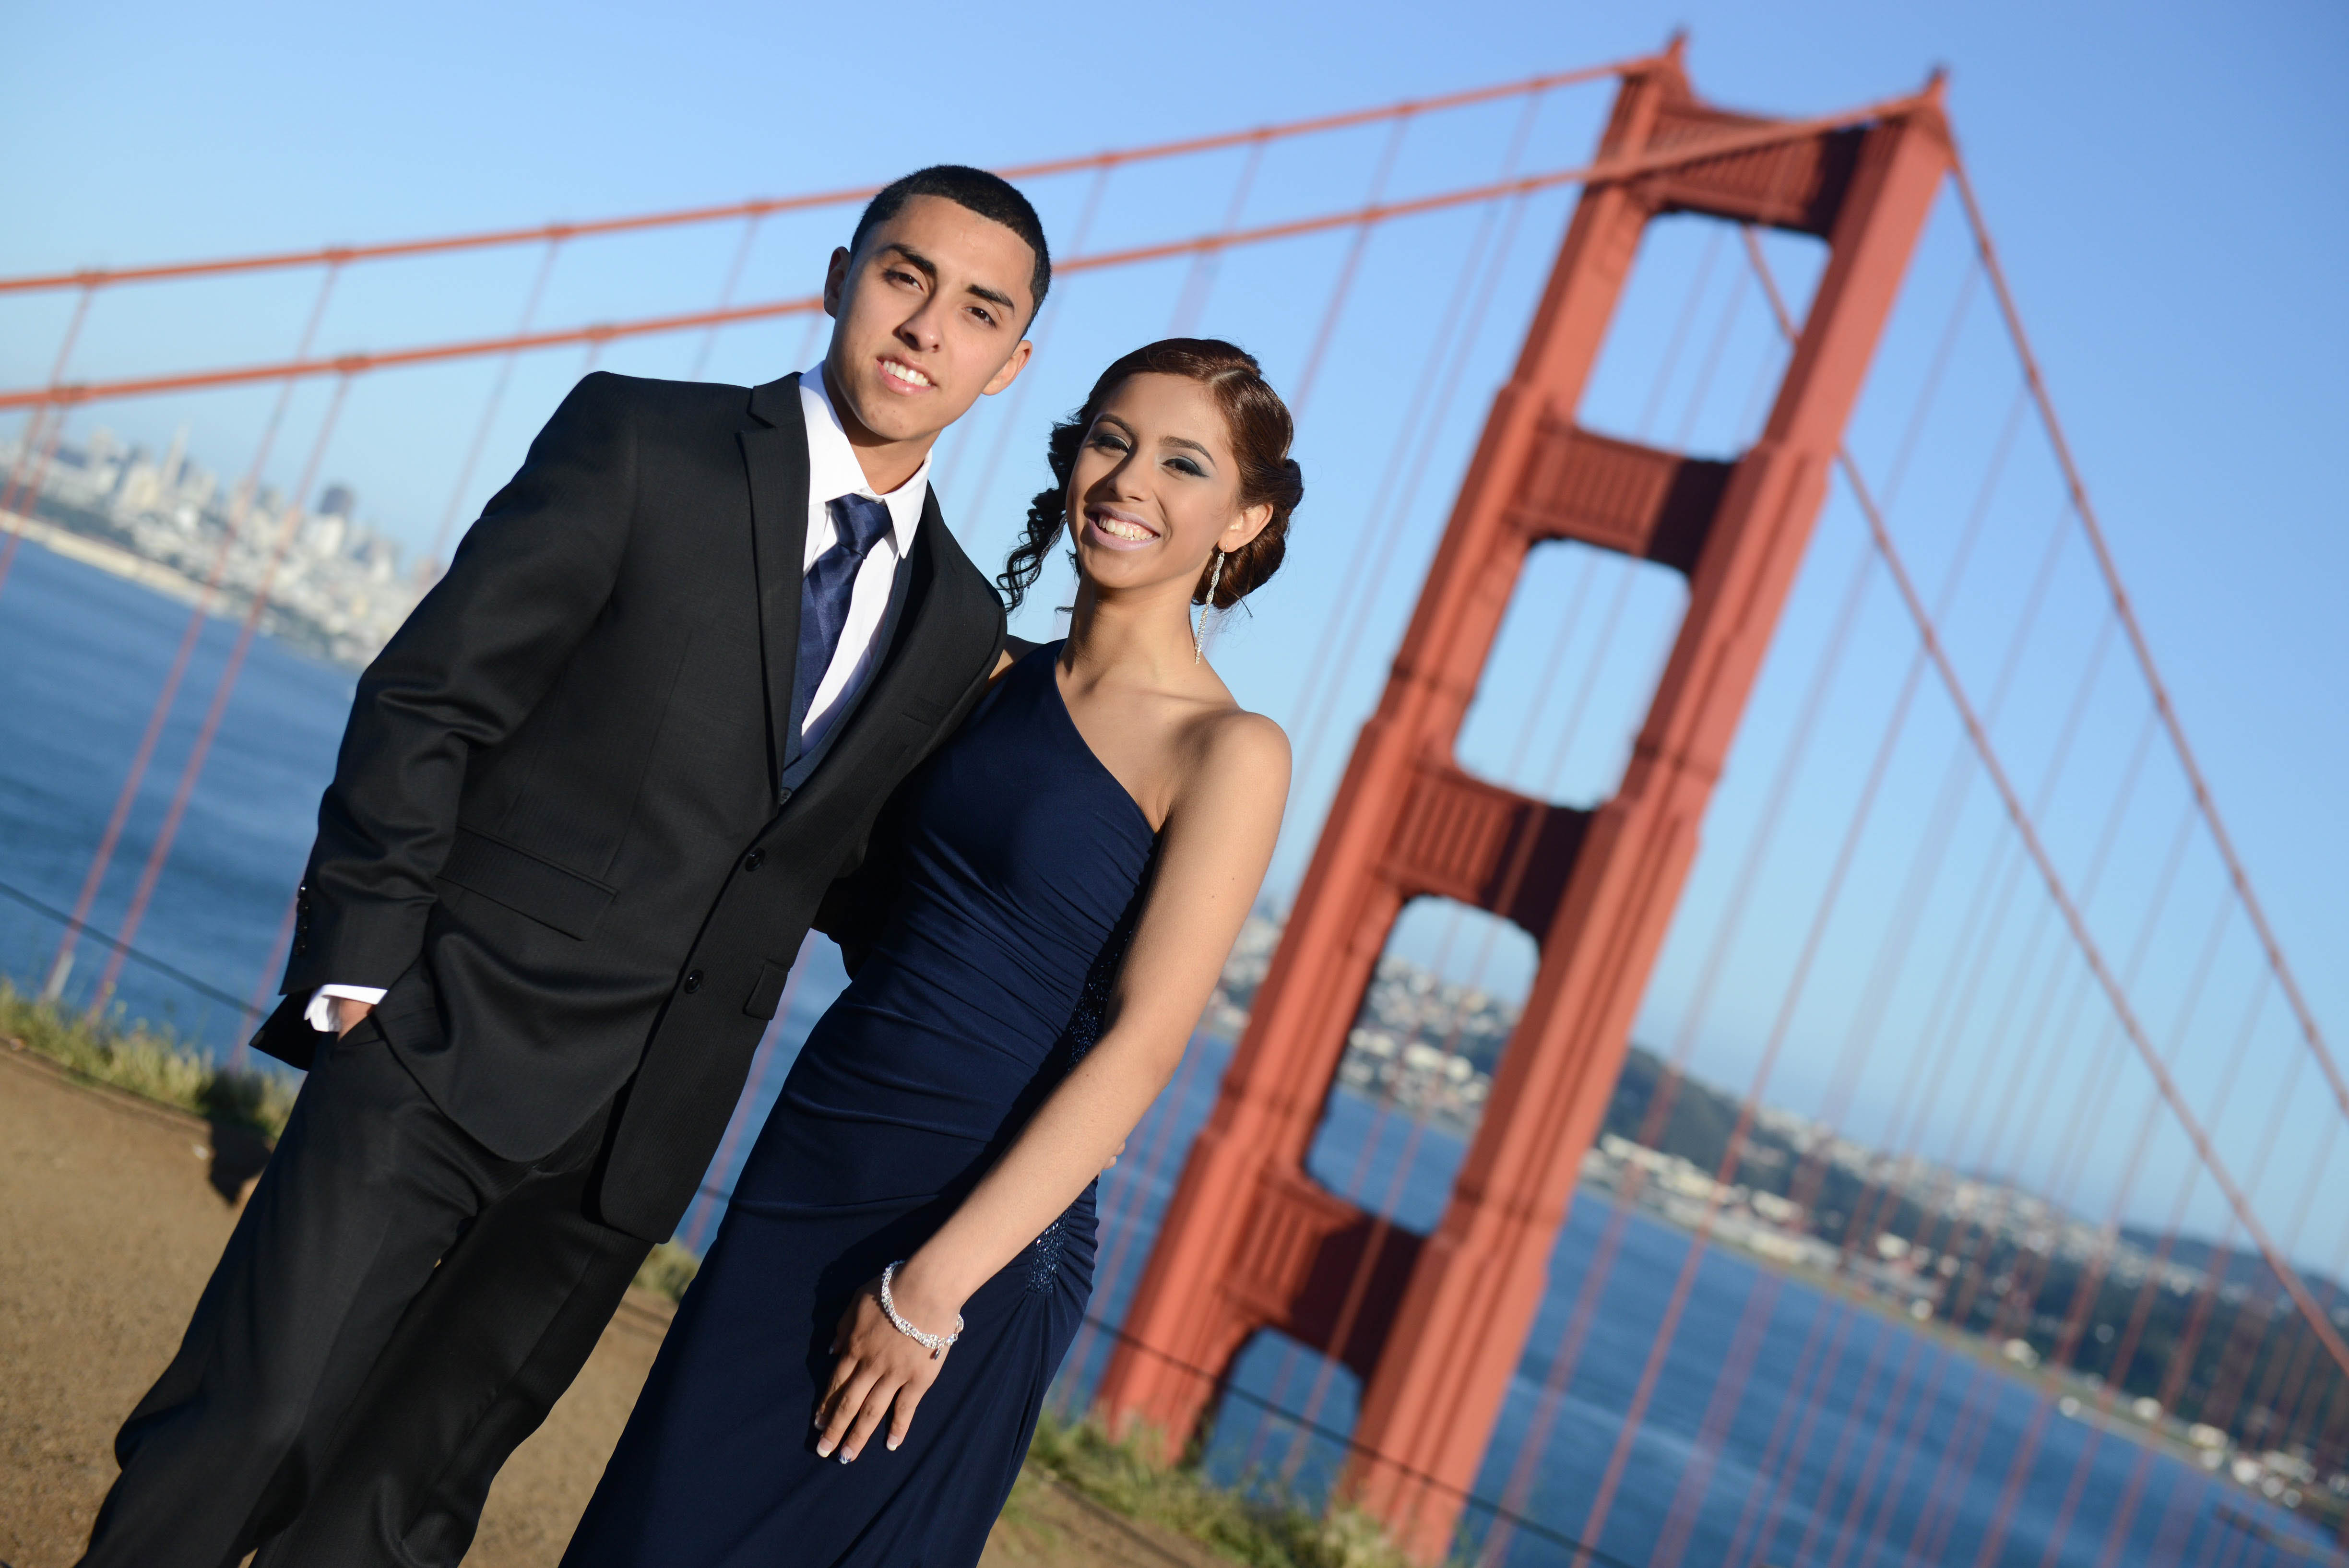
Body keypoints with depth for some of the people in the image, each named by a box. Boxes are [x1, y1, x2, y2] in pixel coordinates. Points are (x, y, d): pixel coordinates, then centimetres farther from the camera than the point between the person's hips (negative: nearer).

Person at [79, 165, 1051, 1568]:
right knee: (246, 1443, -6)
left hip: (640, 1130, 3)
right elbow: (424, 705, -5)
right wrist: (365, 972, -11)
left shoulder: (965, 625, 9)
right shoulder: (639, 443, -3)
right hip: (450, 1039, -3)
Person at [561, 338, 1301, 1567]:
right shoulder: (999, 682, 7)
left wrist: (935, 1285, -18)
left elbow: (1137, 1047, -16)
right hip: (811, 1164, 5)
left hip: (982, 1227, -5)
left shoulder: (1227, 750, -10)